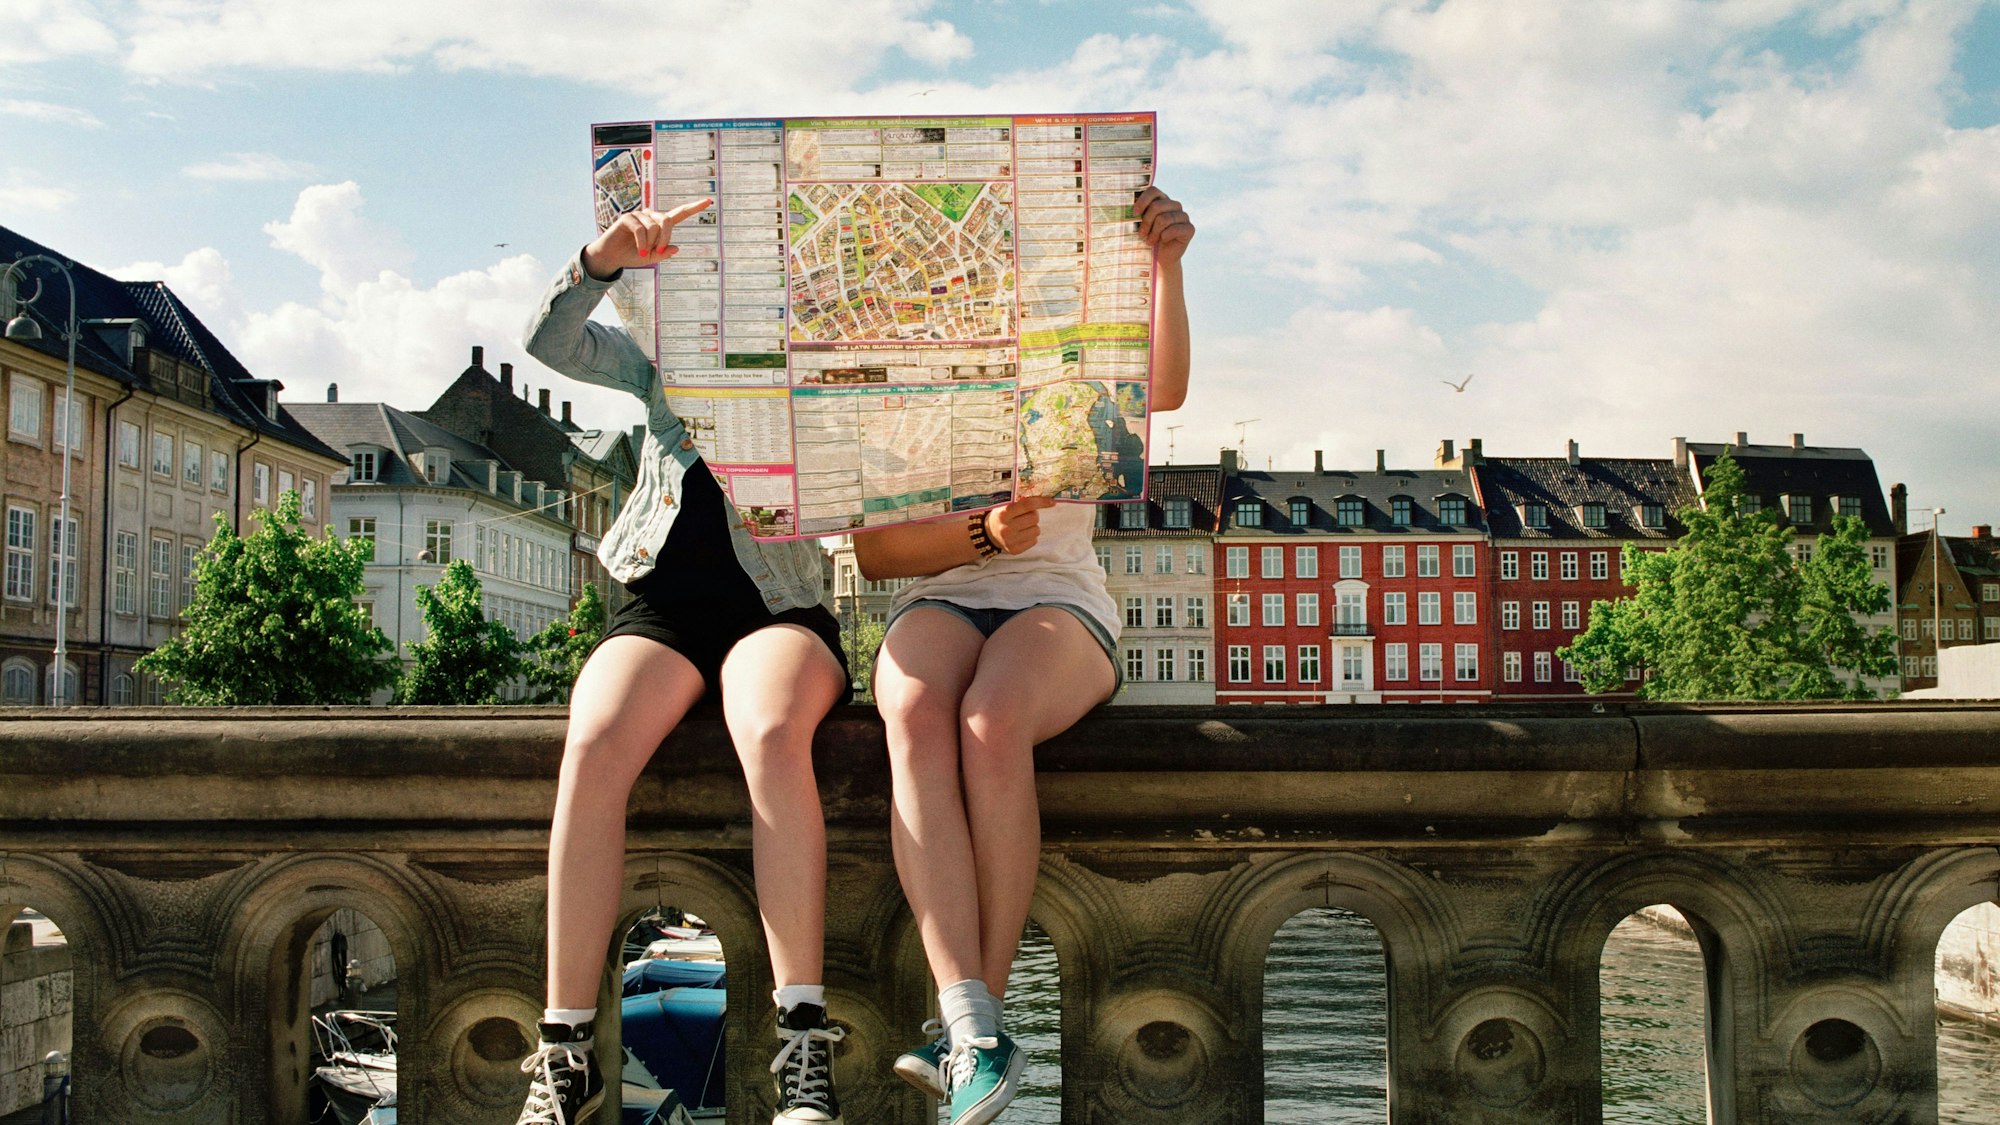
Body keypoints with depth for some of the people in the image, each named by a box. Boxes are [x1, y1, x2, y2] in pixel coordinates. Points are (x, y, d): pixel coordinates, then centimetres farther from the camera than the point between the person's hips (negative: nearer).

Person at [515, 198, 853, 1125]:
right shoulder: (662, 361, 22)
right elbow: (549, 343, 7)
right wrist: (603, 260, -12)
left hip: (779, 605, -1)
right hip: (662, 603, 2)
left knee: (772, 734, -37)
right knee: (592, 747, -31)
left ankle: (804, 1047, -37)